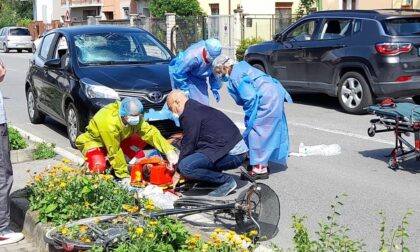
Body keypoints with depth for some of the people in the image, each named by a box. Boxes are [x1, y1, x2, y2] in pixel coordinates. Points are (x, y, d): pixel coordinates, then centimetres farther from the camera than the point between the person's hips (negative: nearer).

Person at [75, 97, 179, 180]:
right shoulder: (109, 123, -39)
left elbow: (150, 132, -25)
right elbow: (114, 152, -32)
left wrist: (169, 151, -37)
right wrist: (124, 174, -24)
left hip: (117, 140, 6)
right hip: (94, 141, -6)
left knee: (141, 139, -15)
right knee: (99, 167, -34)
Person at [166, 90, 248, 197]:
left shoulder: (190, 114, -11)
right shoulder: (198, 108, 20)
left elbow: (189, 144, -9)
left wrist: (178, 171, 2)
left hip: (232, 154, -11)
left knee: (185, 166, -22)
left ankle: (227, 181, -8)